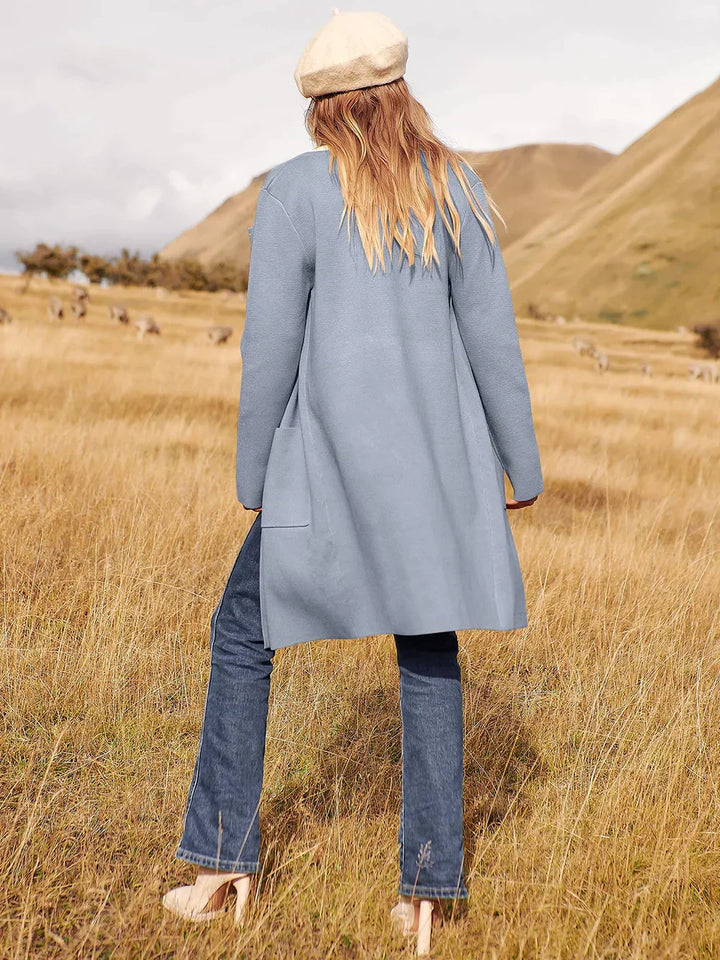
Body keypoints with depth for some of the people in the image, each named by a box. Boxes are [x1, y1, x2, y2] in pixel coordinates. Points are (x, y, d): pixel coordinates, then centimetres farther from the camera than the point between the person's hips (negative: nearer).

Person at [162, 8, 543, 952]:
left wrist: (254, 478, 2)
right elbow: (491, 332, 2)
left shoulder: (294, 190, -6)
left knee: (244, 631, 13)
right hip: (439, 453, 3)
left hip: (333, 456, -3)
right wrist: (522, 464, 9)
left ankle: (224, 861, 15)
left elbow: (271, 345, -9)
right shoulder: (453, 184, 3)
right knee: (428, 646, 13)